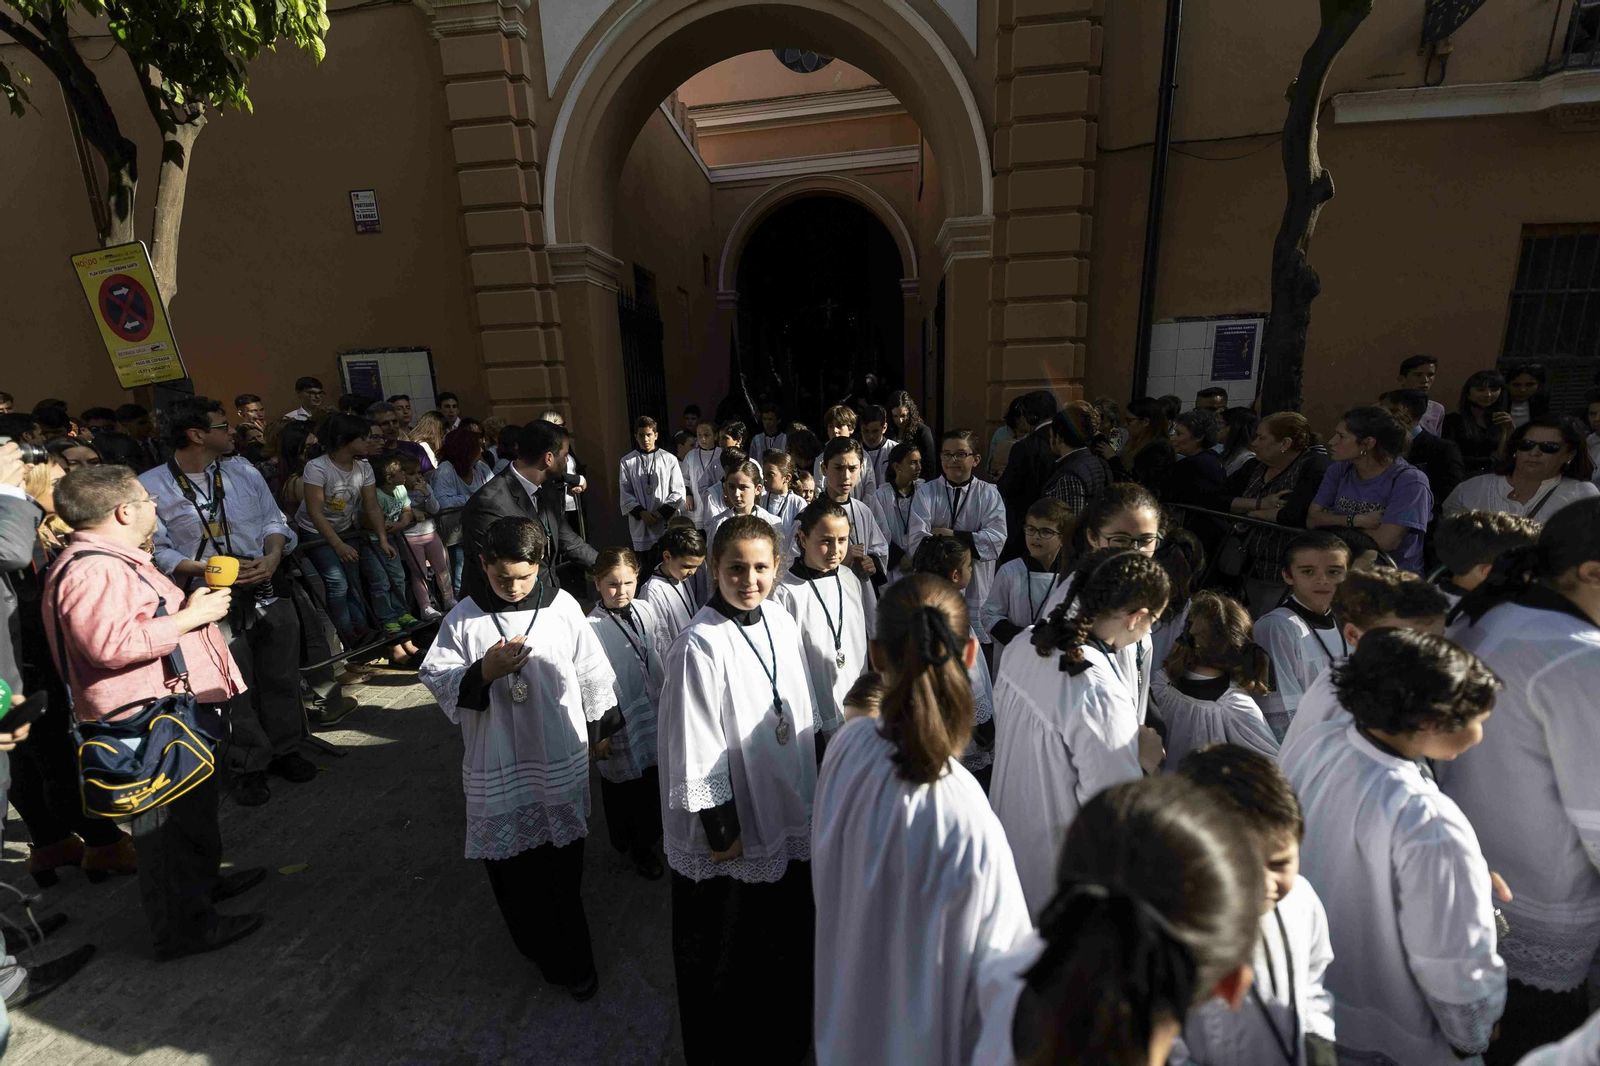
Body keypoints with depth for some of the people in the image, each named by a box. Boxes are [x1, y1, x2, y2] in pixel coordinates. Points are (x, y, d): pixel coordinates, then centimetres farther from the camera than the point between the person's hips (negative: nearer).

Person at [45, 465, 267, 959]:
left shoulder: (118, 560, 14)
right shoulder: (89, 571, -22)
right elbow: (110, 644, -33)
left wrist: (190, 603, 16)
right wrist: (188, 617, -24)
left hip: (175, 706, 11)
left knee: (196, 803, 26)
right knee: (168, 821, 2)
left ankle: (204, 880, 45)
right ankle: (182, 926, 16)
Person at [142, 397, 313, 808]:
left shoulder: (245, 473, 8)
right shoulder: (149, 487, -5)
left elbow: (274, 520, 9)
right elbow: (155, 551, -6)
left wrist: (273, 556, -10)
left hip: (267, 590, 4)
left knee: (281, 677, 12)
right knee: (233, 686, 6)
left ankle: (284, 750, 31)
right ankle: (249, 767, 24)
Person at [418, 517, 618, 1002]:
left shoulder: (562, 607, -7)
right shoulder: (465, 617, -7)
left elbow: (592, 671, 3)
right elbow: (435, 679, -3)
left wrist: (601, 727, 11)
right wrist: (484, 671, -23)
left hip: (560, 759, -1)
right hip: (496, 765, 1)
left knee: (562, 863, 9)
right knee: (509, 863, 14)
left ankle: (569, 960, 30)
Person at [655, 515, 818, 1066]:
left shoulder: (781, 621, -5)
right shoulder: (700, 646, -26)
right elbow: (696, 753, -21)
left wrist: (810, 791, 13)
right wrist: (719, 832, -13)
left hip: (786, 813, 7)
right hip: (731, 825, -7)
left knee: (786, 933, 27)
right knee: (723, 951, 18)